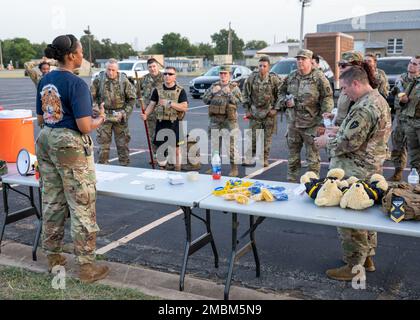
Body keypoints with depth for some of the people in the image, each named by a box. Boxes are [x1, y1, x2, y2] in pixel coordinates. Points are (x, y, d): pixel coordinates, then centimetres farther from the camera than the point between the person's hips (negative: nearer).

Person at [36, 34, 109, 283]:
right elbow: (85, 126, -20)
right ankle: (87, 266, 10)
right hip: (71, 145, -8)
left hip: (46, 141, 8)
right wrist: (101, 118, -1)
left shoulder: (45, 81, 7)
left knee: (52, 202, 17)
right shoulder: (77, 84, -17)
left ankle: (53, 256, 31)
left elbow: (41, 118, 15)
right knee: (82, 207, 1)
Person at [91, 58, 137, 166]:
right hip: (104, 116, 0)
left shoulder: (124, 80, -3)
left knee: (123, 144, 7)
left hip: (120, 117, 0)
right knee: (103, 144, 4)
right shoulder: (99, 79, -3)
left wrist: (124, 113, -7)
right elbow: (92, 97, 5)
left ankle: (124, 165, 18)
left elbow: (132, 98, 3)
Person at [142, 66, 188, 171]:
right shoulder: (158, 90, 7)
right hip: (161, 123, 2)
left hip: (175, 124, -2)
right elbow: (152, 104, 4)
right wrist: (146, 114, -14)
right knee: (160, 148, 7)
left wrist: (170, 103, -20)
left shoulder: (180, 91, 0)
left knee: (176, 149, 6)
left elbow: (184, 107, -10)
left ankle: (177, 171, 17)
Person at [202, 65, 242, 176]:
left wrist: (229, 93, -20)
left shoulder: (234, 87, 0)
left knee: (232, 144, -5)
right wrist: (212, 92, -8)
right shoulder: (214, 86, 11)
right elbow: (205, 100, 7)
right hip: (215, 119, 4)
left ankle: (234, 168, 3)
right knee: (214, 143, 11)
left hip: (229, 119, -4)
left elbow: (238, 101, -11)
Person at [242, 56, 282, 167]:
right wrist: (247, 109, 4)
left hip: (269, 112, -2)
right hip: (255, 112, 2)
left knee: (267, 137, 4)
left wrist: (276, 109, -7)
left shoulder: (274, 79, -7)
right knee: (252, 137, 3)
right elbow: (245, 94, 8)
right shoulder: (251, 78, -1)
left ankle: (265, 159, 15)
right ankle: (249, 159, 10)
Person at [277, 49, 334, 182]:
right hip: (292, 123, 6)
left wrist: (324, 119, -15)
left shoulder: (319, 77, -6)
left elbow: (327, 99, -8)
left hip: (311, 125, -5)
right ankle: (292, 182, 28)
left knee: (313, 158, 1)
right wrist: (285, 101, -1)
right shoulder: (291, 77, 10)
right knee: (292, 157, 15)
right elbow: (281, 93, 21)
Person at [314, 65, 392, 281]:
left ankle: (354, 266, 12)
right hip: (371, 167, 11)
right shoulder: (379, 100, 12)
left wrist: (327, 141, -7)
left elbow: (350, 142, -24)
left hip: (354, 171, -11)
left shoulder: (364, 108, -22)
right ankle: (367, 257, 34)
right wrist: (338, 134, 11)